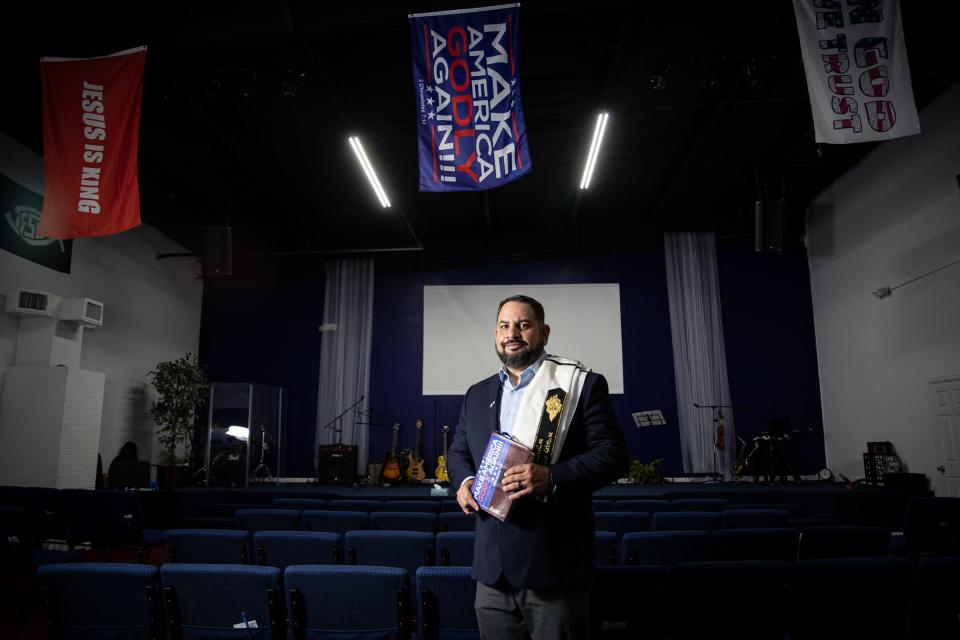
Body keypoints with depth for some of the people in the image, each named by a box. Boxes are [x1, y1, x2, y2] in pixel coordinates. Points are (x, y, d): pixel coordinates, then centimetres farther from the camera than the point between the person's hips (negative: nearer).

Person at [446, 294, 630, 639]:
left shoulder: (582, 384, -2)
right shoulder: (477, 394, 15)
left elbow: (613, 453, -8)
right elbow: (457, 453, 22)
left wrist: (552, 478, -23)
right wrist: (464, 480, -1)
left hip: (555, 563, -4)